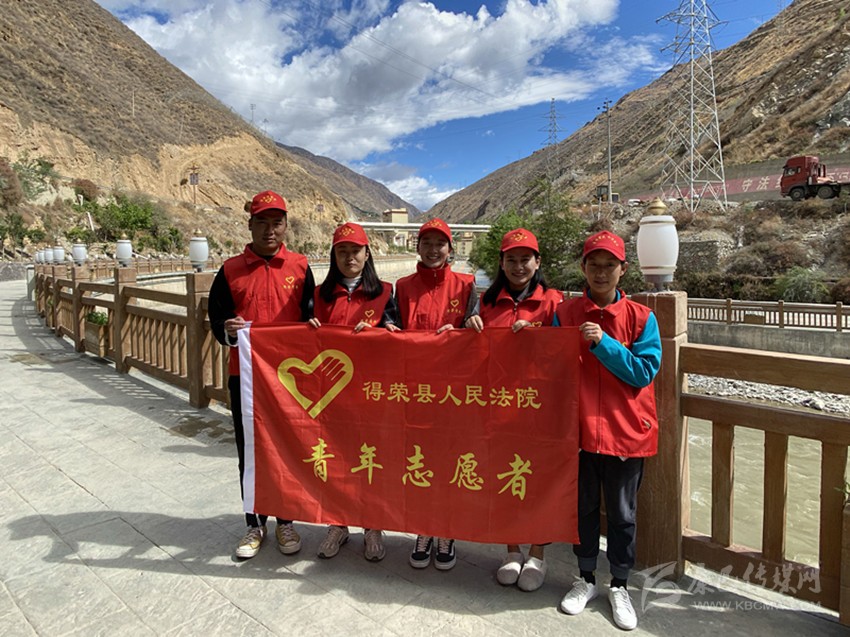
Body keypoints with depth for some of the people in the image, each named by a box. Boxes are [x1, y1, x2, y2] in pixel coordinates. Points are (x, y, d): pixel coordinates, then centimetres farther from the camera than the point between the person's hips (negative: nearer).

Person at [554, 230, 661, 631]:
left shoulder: (641, 317, -4)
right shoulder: (565, 314, 0)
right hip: (579, 427, 1)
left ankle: (620, 586, 33)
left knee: (622, 513, 14)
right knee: (583, 507, 16)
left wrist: (603, 343, -19)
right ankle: (585, 579, 35)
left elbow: (644, 371, -10)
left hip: (625, 430, -1)